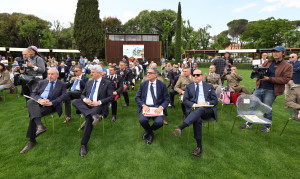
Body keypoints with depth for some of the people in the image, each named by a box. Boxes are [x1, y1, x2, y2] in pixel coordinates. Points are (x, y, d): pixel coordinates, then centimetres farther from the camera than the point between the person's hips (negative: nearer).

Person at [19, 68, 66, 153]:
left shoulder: (62, 85, 11)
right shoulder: (41, 82, 21)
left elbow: (63, 96, -3)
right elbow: (33, 93, 11)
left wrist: (51, 102, -19)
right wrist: (39, 100, -13)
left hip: (52, 105, -4)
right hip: (39, 102, 4)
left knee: (33, 114, -26)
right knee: (30, 102, -30)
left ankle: (32, 141, -17)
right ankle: (40, 126, -44)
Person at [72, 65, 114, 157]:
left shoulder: (107, 83, 2)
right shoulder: (89, 82, 20)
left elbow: (111, 97, -5)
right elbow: (83, 94, 20)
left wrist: (99, 102, -16)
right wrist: (85, 99, -4)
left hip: (98, 106, -6)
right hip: (87, 105, 6)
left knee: (89, 119, -32)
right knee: (75, 101, -23)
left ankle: (83, 145, -21)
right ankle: (94, 115, -38)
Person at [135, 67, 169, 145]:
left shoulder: (162, 85, 4)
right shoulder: (143, 84, 9)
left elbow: (166, 99, 3)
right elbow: (137, 97, 7)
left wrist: (161, 107, -17)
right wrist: (143, 105, -12)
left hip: (157, 107, -1)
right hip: (145, 107, 1)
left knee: (159, 122, -29)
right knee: (142, 120, -29)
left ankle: (148, 131, 8)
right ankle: (150, 133, 6)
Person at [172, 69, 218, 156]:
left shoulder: (209, 86, 21)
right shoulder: (188, 87, 21)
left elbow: (215, 100, 13)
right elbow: (185, 100, 8)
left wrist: (206, 103, -9)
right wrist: (194, 105, -12)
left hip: (208, 110, 0)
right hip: (194, 109, 1)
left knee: (200, 109, -37)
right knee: (197, 119, -35)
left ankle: (180, 127, -54)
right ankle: (199, 146, -30)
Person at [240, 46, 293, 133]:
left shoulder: (288, 66, 1)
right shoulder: (267, 62, 14)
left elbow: (285, 79, -10)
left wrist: (269, 79, -18)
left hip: (270, 91, -4)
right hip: (259, 88, 4)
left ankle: (267, 127, 22)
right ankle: (249, 123, 20)